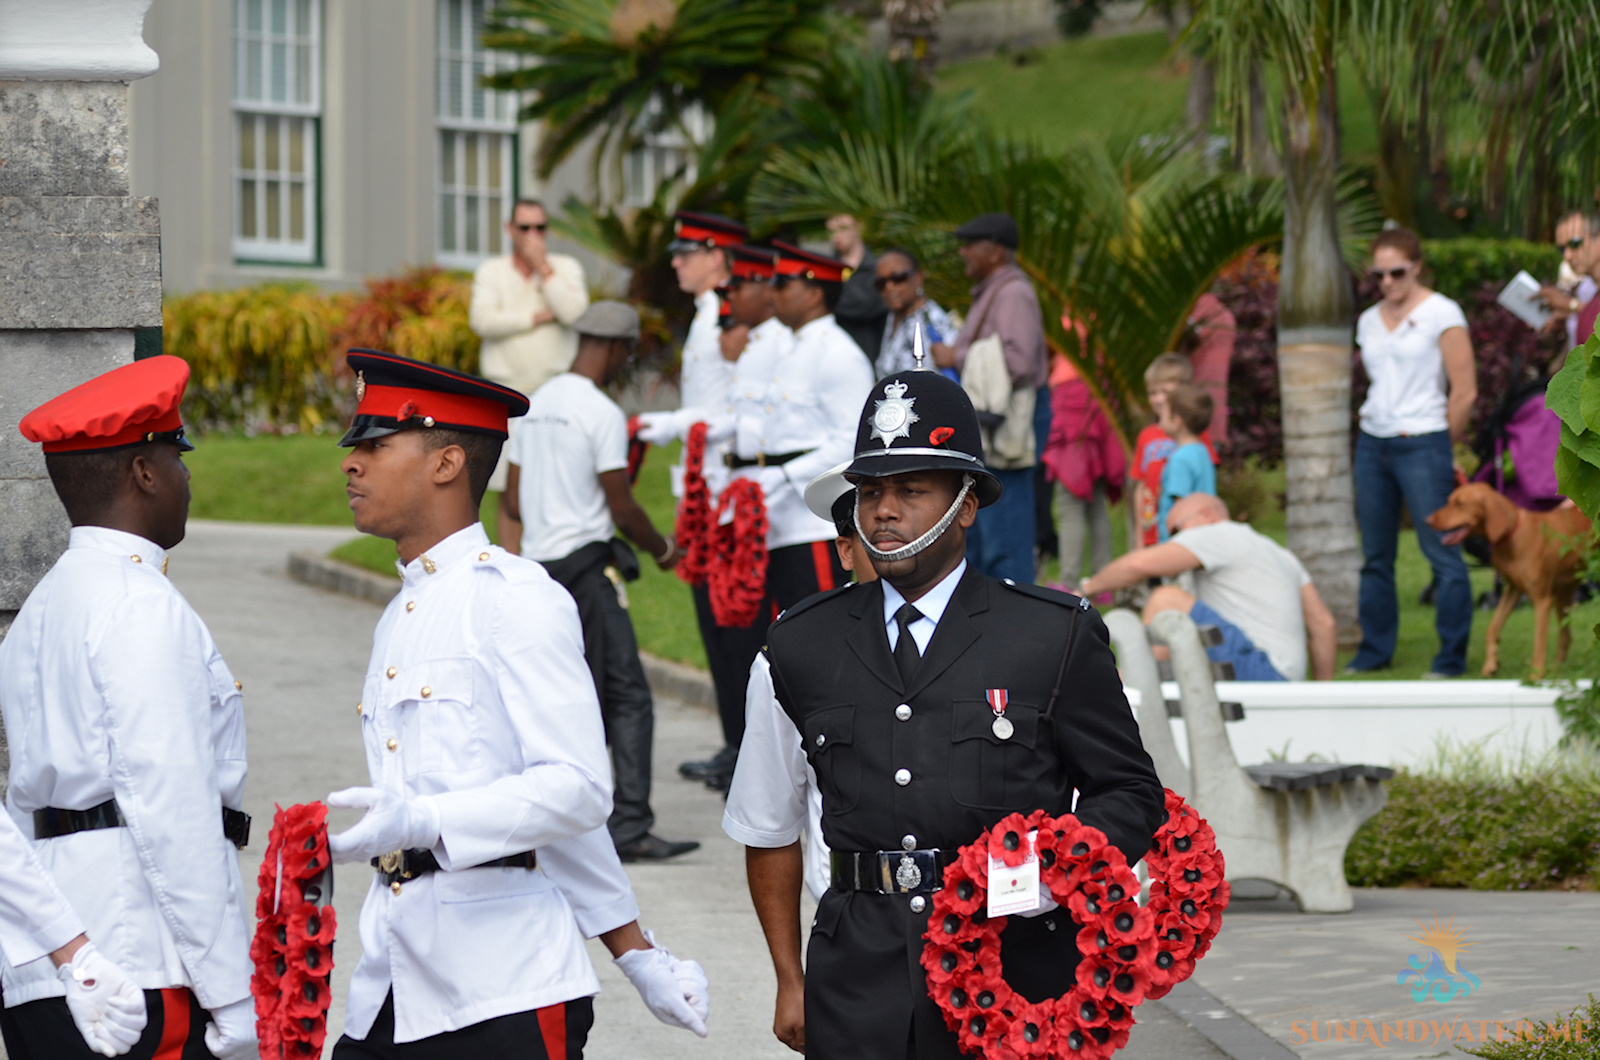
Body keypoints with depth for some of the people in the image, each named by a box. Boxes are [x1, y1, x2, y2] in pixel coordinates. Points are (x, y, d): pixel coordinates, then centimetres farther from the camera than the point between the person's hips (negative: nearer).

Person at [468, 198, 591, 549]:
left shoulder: (565, 268, 8)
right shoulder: (491, 272, 8)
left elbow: (575, 312, -11)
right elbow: (482, 321, -9)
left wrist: (542, 267, -8)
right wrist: (537, 317, -8)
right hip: (508, 391, 0)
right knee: (508, 490, 1)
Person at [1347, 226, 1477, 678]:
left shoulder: (1441, 314, -5)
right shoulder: (1369, 321, 13)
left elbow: (1465, 391, -6)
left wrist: (1443, 449, 0)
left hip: (1422, 443, -6)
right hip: (1372, 444, 6)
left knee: (1442, 553, -6)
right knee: (1375, 556, 8)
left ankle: (1452, 657, -1)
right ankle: (1374, 652, 16)